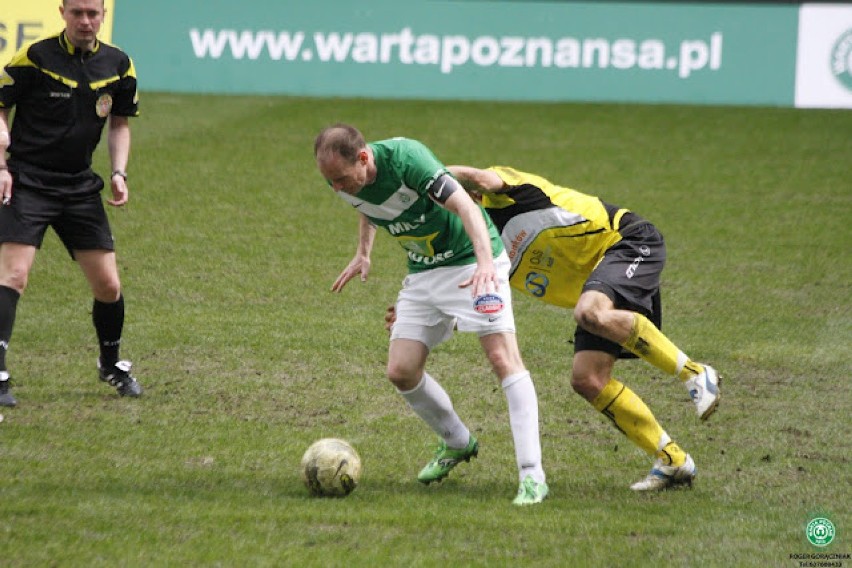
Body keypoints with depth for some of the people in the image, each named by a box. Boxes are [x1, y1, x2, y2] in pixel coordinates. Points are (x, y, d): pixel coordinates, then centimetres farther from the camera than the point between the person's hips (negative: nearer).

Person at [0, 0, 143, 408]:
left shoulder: (118, 65, 3)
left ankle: (111, 364, 31)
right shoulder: (35, 58, -11)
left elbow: (120, 124, 16)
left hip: (80, 188, 4)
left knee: (108, 286, 6)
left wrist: (119, 172, 2)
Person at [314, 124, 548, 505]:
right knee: (401, 371, 0)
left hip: (472, 262, -7)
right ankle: (457, 443, 26)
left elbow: (465, 206, -35)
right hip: (423, 272, 7)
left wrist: (485, 262, -48)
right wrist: (362, 253, 10)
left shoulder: (404, 158, -30)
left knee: (502, 357, -18)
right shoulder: (348, 180, -9)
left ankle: (532, 476, -19)